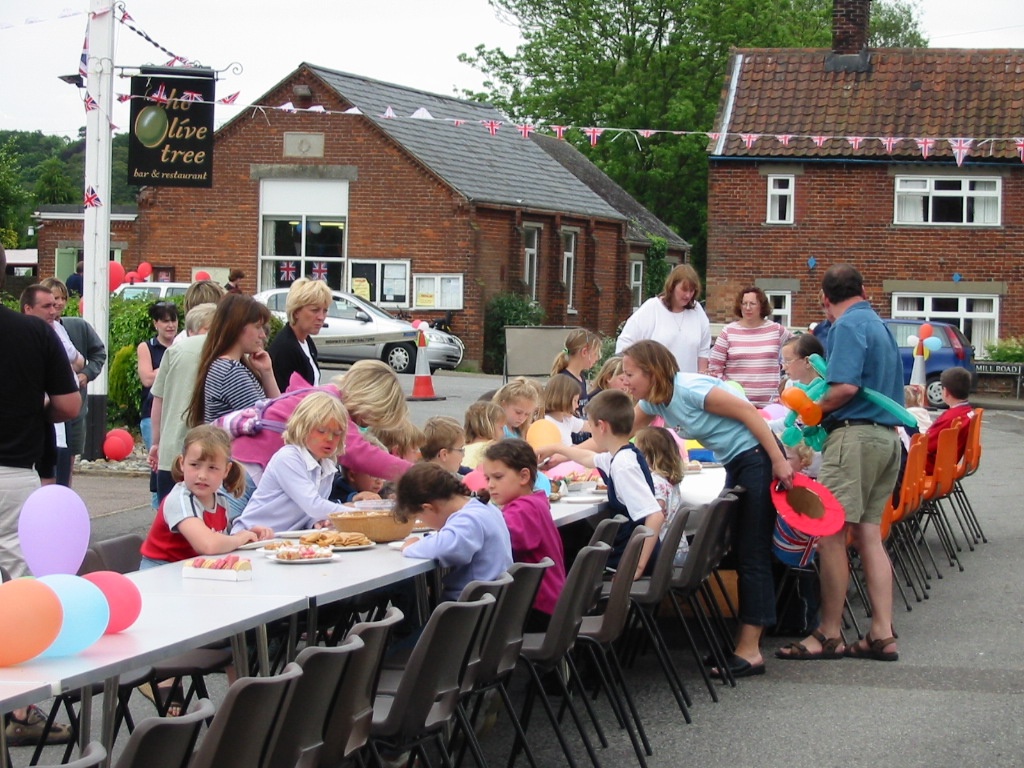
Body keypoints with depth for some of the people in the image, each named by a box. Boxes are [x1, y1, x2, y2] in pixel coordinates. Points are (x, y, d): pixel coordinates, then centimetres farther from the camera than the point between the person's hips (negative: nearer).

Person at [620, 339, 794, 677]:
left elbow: (747, 411, -20)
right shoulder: (653, 402, 7)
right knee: (738, 552, 10)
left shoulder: (688, 389, -20)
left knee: (753, 555, -8)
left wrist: (779, 461, -21)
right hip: (735, 465, 9)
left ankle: (750, 650, -7)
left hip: (758, 457, -9)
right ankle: (746, 642, 15)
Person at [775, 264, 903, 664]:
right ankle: (882, 635, 10)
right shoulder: (880, 326, 20)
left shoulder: (848, 326, -8)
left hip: (856, 434, -10)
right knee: (869, 535, 11)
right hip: (887, 434, 10)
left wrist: (814, 410, -4)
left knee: (831, 534, -6)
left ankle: (829, 635, -3)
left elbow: (846, 387, -21)